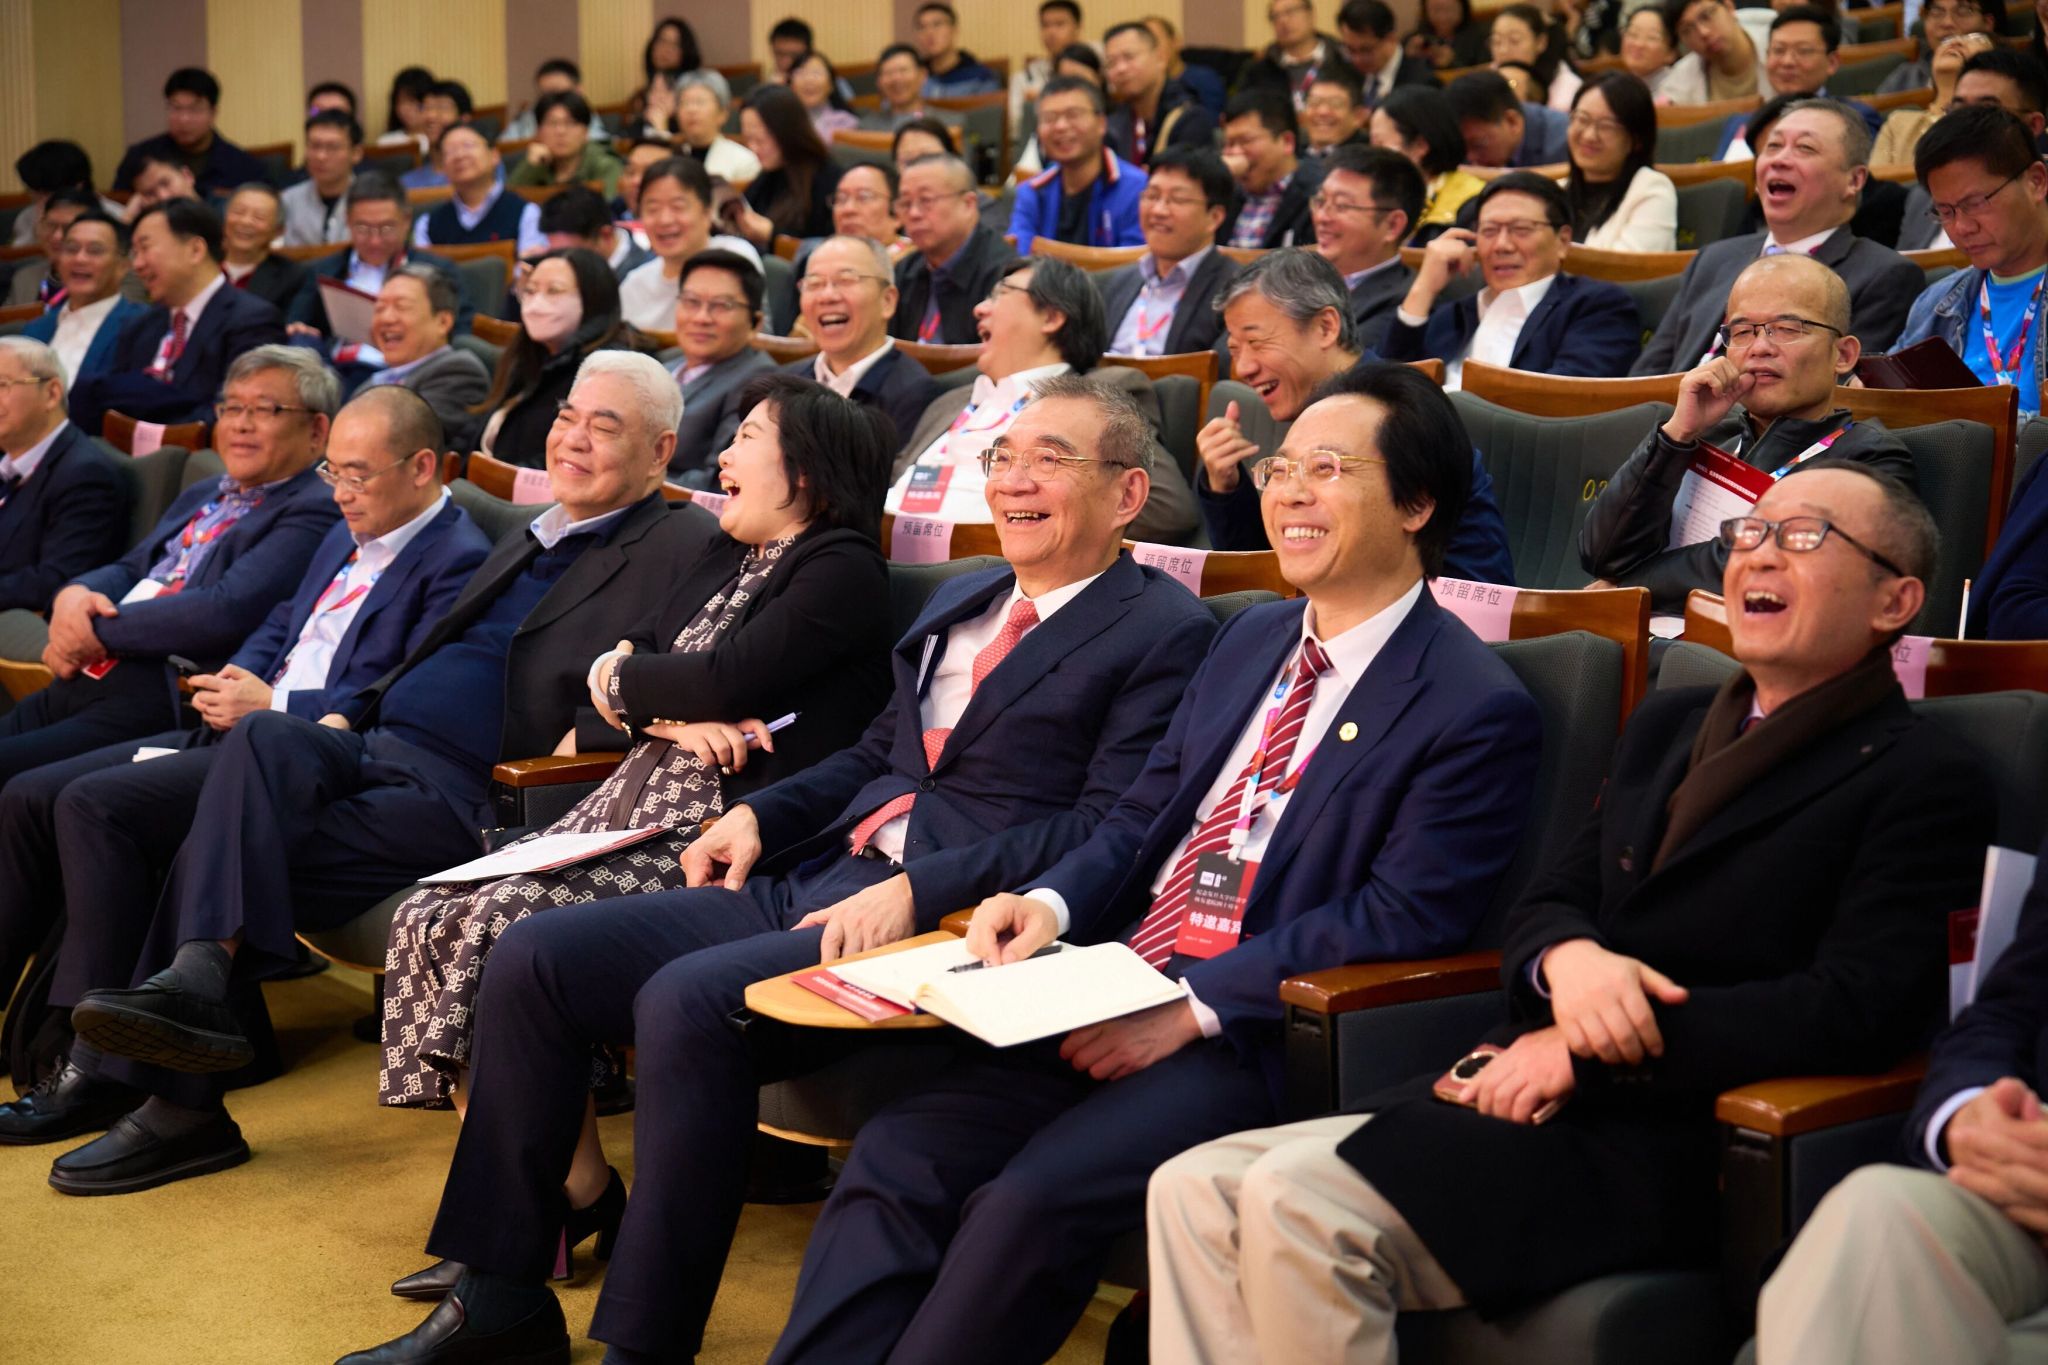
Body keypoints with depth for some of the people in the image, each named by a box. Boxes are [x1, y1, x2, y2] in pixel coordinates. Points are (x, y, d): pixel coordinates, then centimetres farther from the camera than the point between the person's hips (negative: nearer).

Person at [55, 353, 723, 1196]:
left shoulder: (679, 549, 0)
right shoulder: (529, 542, 27)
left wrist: (578, 736, -22)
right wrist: (348, 716, 13)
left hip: (461, 792, -7)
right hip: (375, 744, 7)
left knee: (230, 848, -20)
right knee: (266, 737, -24)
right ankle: (200, 974, -31)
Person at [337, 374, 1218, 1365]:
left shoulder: (1163, 633, -3)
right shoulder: (960, 600, 23)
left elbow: (1108, 829, -14)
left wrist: (921, 890, -21)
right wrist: (760, 813, 11)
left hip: (944, 916, -8)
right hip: (807, 881, 9)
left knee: (688, 999, -31)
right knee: (530, 958, -4)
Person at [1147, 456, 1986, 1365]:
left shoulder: (1926, 784, -3)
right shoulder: (1665, 725, 21)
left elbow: (1859, 1009, -15)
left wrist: (1585, 1051, -15)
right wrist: (1568, 957, -9)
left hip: (1667, 1149, -7)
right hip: (1528, 1086, 8)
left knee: (1295, 1202, -26)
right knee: (1196, 1191, -12)